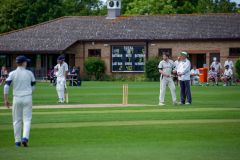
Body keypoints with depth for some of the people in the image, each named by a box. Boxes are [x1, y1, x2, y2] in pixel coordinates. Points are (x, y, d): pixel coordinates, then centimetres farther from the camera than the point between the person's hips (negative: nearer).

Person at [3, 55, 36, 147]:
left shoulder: (12, 74, -2)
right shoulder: (29, 73, 0)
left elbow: (6, 86, -9)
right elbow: (33, 87, 9)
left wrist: (6, 100, -4)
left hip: (17, 98, 1)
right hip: (27, 98, -1)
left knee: (17, 120, 10)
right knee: (27, 119, 2)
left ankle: (17, 141, 12)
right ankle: (25, 137, -17)